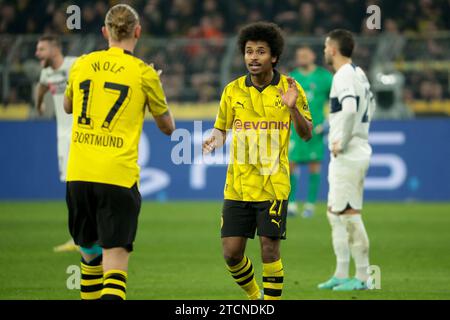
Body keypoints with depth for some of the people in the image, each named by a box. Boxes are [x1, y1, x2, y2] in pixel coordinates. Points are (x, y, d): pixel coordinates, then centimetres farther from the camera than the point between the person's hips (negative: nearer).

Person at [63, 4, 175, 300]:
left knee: (90, 253, 20)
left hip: (78, 175, 4)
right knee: (115, 260, -7)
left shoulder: (82, 65, 8)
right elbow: (168, 126, 12)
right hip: (118, 176, -4)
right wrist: (156, 89, 28)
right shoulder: (143, 73, -1)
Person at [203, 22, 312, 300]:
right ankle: (255, 297, 27)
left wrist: (293, 108, -18)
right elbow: (221, 129, 15)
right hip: (238, 185, 3)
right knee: (232, 252, 1)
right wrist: (214, 142, -9)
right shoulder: (233, 90, 5)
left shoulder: (289, 88, 0)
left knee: (270, 248, -6)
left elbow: (306, 134, 0)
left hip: (273, 184, -2)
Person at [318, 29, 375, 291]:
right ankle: (341, 275, 18)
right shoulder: (359, 74, 15)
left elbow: (350, 110, -30)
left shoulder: (345, 76, -15)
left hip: (347, 157, -10)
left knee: (350, 215, -8)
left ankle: (362, 277, -7)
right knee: (335, 214, 15)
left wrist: (342, 142, -21)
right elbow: (370, 106, 29)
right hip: (359, 150, 10)